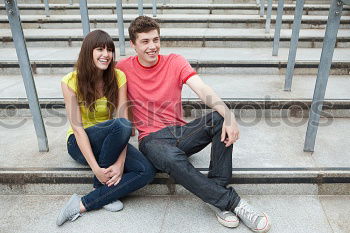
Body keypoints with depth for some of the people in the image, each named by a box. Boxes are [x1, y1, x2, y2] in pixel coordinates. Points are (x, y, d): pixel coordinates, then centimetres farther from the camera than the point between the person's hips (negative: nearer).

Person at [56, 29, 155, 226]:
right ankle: (102, 186, -16)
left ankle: (83, 205, -16)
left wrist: (120, 162, -26)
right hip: (80, 143, -3)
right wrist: (96, 168, -28)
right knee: (119, 126, -36)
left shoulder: (118, 77, -7)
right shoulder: (71, 81, -14)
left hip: (111, 141, 4)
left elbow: (123, 116, -15)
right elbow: (78, 128, -19)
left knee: (147, 171, -23)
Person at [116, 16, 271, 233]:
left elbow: (203, 89, -14)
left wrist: (229, 115, -30)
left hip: (181, 132, 3)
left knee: (221, 118, -25)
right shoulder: (124, 67, 2)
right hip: (152, 139, -2)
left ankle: (218, 188, -20)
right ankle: (232, 201, -24)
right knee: (171, 157, -38)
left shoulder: (175, 61, 2)